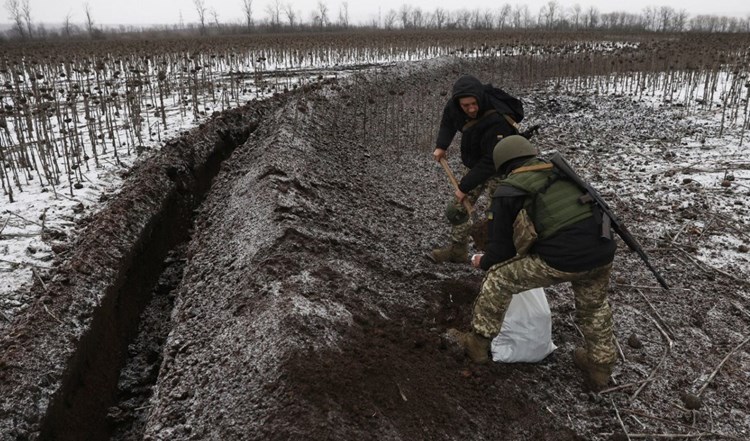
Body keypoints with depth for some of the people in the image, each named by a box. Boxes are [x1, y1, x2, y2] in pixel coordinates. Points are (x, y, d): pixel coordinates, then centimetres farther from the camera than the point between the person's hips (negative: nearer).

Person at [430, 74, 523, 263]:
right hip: (476, 165, 7)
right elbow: (448, 120, 9)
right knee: (455, 209, 10)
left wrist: (465, 187, -27)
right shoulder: (455, 105, -16)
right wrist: (441, 146, -2)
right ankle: (458, 249, 27)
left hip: (498, 170, -7)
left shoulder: (497, 121, -37)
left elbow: (490, 162, -32)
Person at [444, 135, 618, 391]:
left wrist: (483, 262, 30)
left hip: (560, 260, -5)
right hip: (602, 251, 5)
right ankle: (599, 367, 46)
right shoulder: (561, 172, 19)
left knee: (499, 277, 15)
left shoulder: (507, 192, 6)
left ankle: (478, 344, 27)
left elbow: (500, 251, 9)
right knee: (594, 307, 32)